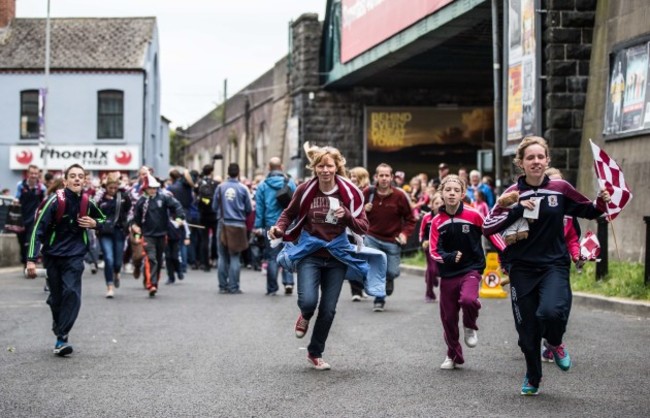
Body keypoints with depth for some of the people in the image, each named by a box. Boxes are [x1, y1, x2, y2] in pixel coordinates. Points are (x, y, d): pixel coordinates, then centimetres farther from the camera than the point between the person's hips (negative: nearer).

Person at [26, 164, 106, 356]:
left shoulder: (87, 203, -2)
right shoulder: (55, 201, -13)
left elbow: (103, 220, 20)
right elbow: (38, 230, -14)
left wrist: (94, 223, -4)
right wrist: (31, 259, -21)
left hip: (75, 255, 1)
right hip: (52, 255, -1)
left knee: (72, 293, -15)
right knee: (56, 296, 7)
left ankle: (62, 338, -13)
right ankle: (58, 322, 39)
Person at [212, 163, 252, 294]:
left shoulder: (220, 187, -2)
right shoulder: (243, 188, -6)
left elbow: (214, 206, 5)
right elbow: (249, 209, 1)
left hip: (223, 224, 2)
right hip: (238, 225, -2)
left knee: (223, 257, 9)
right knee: (235, 257, 2)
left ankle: (223, 286, 9)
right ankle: (233, 287, -1)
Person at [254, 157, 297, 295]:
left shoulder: (263, 185, -1)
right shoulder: (290, 183, 1)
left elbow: (259, 207, -1)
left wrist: (258, 226, 2)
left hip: (271, 225, -1)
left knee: (272, 256, 5)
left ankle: (272, 288, 6)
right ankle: (288, 281, -3)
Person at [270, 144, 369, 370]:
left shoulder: (349, 192, -7)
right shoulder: (305, 190, -8)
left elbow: (363, 227, -6)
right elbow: (289, 213, 9)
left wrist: (346, 216, -25)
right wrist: (279, 229, -11)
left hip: (336, 256, 2)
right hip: (309, 254, -1)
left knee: (328, 310, 7)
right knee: (308, 301, -22)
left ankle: (315, 353, 29)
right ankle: (305, 316, 18)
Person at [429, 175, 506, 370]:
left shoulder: (473, 215, -8)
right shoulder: (437, 221, -2)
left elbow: (491, 233, 1)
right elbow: (434, 251, -1)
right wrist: (450, 257, -20)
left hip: (471, 269, -3)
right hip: (448, 274, 3)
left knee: (468, 300, -31)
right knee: (448, 317, 8)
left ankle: (470, 328, 3)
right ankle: (453, 356, 29)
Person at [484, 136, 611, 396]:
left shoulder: (560, 189, -2)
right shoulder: (513, 193, -2)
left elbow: (588, 211, 10)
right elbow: (487, 226, -9)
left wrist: (602, 202, -10)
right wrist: (517, 209, -18)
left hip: (554, 265, -1)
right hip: (522, 269, 1)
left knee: (551, 311, -27)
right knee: (527, 329, 6)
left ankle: (554, 344, 8)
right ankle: (532, 377, 33)